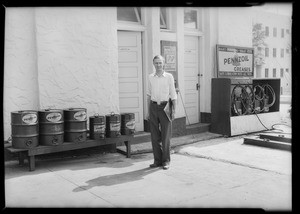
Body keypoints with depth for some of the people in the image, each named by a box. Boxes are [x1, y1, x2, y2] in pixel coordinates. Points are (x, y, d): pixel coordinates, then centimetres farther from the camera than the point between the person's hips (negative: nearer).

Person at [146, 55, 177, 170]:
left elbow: (173, 95, 2)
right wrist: (148, 111, 10)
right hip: (154, 107, 3)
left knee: (165, 136, 0)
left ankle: (166, 161, 11)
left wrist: (174, 110, -4)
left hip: (165, 106, -3)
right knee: (155, 136, 5)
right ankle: (157, 160, 15)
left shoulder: (169, 76, 0)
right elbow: (149, 95, 13)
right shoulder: (151, 77, 8)